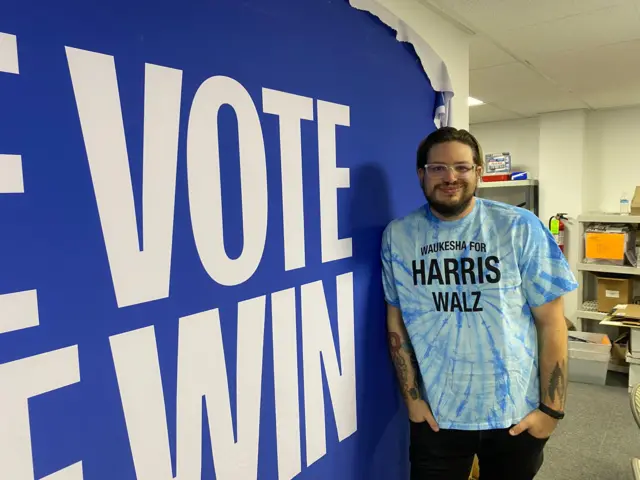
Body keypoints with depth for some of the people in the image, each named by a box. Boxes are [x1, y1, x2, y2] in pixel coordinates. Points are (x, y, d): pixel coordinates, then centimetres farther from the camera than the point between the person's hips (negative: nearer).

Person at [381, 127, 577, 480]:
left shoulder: (520, 228, -9)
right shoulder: (397, 235, -5)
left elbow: (551, 322, -6)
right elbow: (396, 322, 0)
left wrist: (552, 408, -6)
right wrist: (411, 396, -2)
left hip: (517, 414, 0)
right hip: (436, 414, 1)